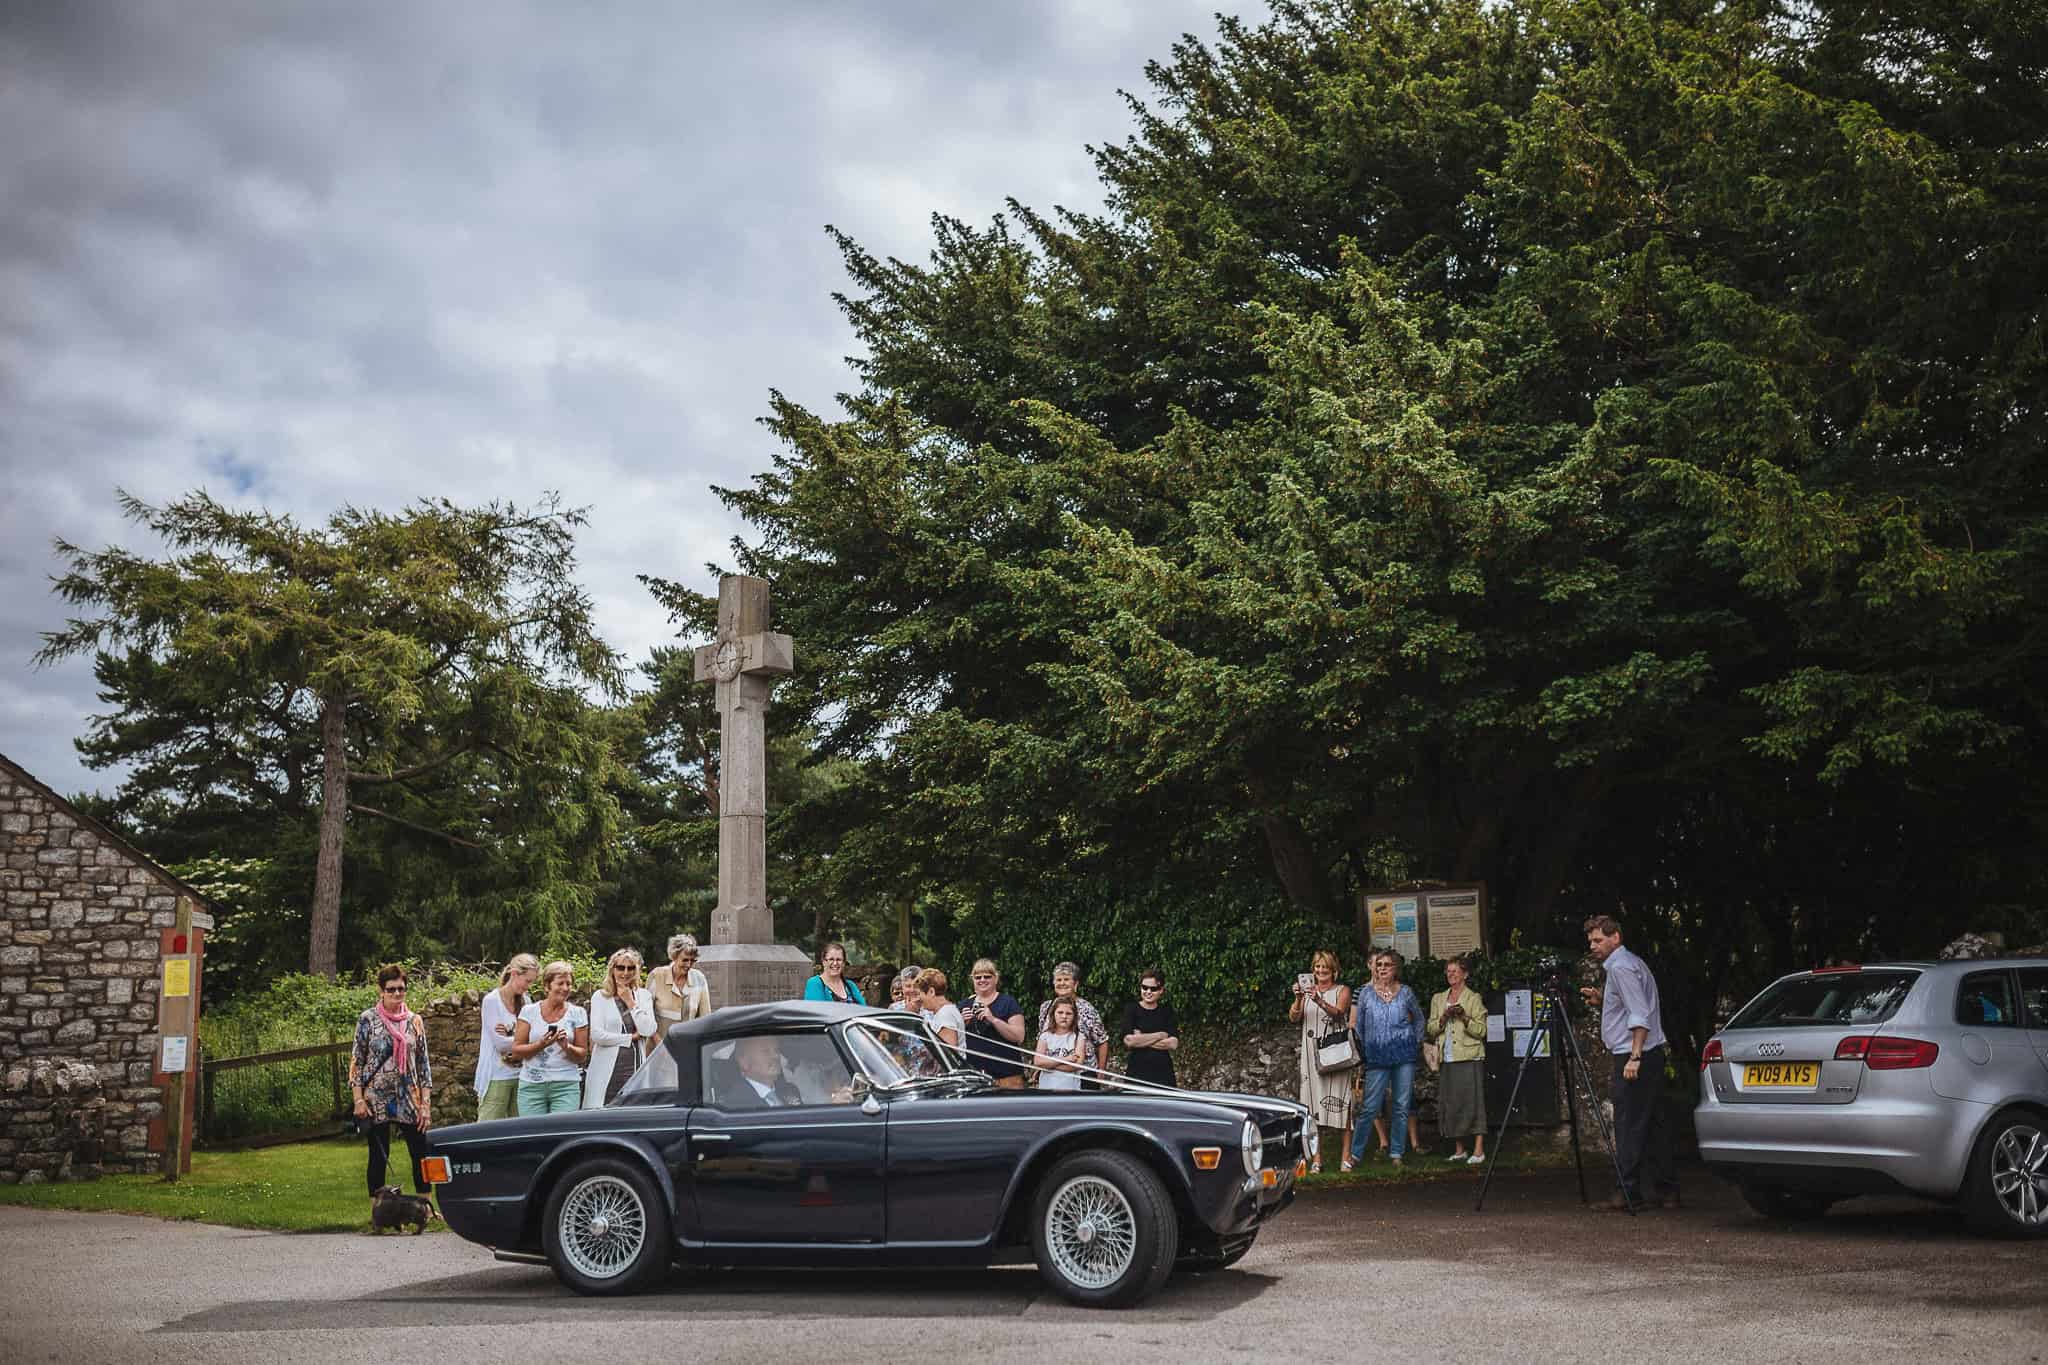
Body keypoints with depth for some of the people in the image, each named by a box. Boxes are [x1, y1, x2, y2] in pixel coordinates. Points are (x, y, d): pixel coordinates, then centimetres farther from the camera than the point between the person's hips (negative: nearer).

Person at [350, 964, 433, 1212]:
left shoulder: (414, 1021, 6)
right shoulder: (367, 1019, -1)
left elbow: (423, 1063, 7)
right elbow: (357, 1061, 0)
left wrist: (426, 1103, 2)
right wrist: (358, 1099, -7)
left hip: (410, 1099, 2)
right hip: (377, 1099, -2)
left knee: (421, 1153, 2)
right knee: (378, 1155, 4)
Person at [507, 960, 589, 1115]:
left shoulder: (577, 1013, 5)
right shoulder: (529, 1011, 4)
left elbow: (582, 1056, 6)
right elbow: (516, 1052, 1)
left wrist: (567, 1047, -14)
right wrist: (541, 1044, -15)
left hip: (566, 1085, 0)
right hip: (531, 1085, 0)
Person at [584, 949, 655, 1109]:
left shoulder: (644, 995, 11)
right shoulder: (600, 996, 4)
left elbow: (648, 1030, -3)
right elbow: (597, 1035, -7)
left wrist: (631, 1003, -3)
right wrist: (631, 1037, -3)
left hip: (635, 1068, 2)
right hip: (607, 1070, -2)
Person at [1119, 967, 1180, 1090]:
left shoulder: (1167, 1012, 10)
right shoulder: (1131, 1009, 4)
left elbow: (1173, 1043, -3)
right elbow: (1128, 1041, -11)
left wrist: (1141, 1040, -8)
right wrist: (1160, 1035, -5)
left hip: (1163, 1074, 2)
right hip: (1136, 1073, -2)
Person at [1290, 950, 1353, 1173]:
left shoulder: (1342, 990, 6)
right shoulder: (1308, 991, 14)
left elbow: (1338, 1013, -13)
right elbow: (1294, 1018, 1)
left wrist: (1320, 1001, -31)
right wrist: (1298, 1000, -17)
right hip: (1312, 1054, 3)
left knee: (1339, 1103, -8)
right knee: (1313, 1103, -2)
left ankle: (1346, 1156, -4)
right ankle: (1317, 1158, 0)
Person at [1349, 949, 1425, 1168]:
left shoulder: (1405, 993, 6)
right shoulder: (1365, 992, 4)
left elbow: (1419, 1019, 21)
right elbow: (1357, 1024, 8)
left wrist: (1417, 1042, 11)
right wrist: (1361, 1052, 4)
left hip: (1404, 1056, 2)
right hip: (1377, 1057, -1)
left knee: (1402, 1106, 5)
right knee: (1370, 1107, -5)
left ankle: (1397, 1153, 14)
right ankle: (1355, 1153, 2)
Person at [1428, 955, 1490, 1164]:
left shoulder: (1474, 998, 3)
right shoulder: (1438, 999, 15)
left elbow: (1481, 1030, -3)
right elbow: (1430, 1030, 11)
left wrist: (1464, 1018, -18)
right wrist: (1443, 1018, -6)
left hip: (1469, 1059, -4)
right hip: (1447, 1059, 4)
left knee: (1472, 1101, -8)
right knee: (1450, 1104, 4)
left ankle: (1478, 1150, -6)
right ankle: (1459, 1149, 12)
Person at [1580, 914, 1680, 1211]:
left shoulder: (1621, 967, -11)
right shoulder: (1630, 962, 20)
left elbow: (1640, 1015, -20)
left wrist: (1634, 1057, -23)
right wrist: (1601, 1002, 15)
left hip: (1634, 1055, -10)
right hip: (1651, 1055, 10)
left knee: (1629, 1126, -9)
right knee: (1653, 1124, 10)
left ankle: (1629, 1192, -8)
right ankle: (1665, 1190, 12)